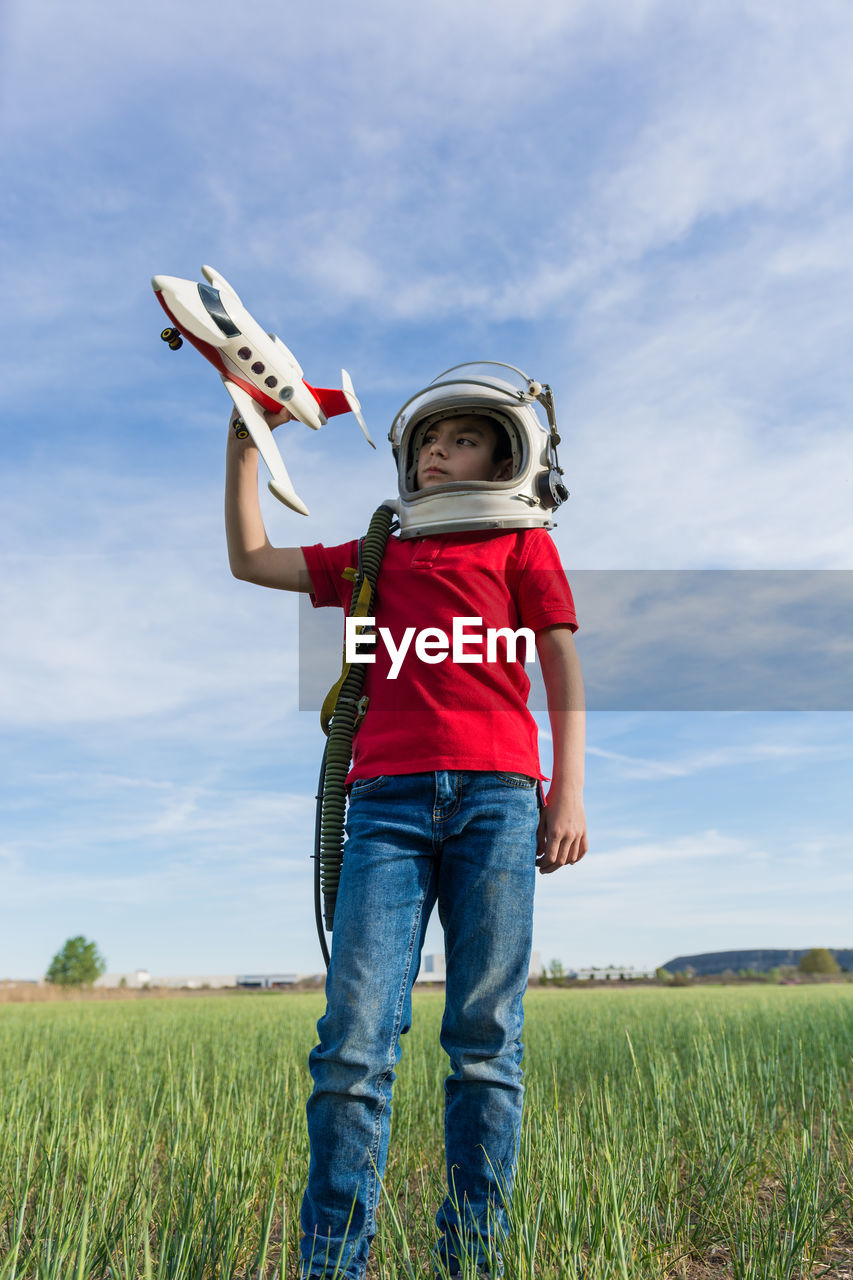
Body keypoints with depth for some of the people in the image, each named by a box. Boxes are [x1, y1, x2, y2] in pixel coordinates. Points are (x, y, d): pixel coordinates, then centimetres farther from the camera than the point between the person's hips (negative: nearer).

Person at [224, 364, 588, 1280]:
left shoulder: (523, 543, 20)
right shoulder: (377, 558, 27)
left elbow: (563, 669, 11)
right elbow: (249, 559, 28)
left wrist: (569, 791, -1)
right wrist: (245, 438, 24)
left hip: (495, 794, -2)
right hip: (387, 799, 2)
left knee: (484, 1039, 0)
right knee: (354, 1038, -7)